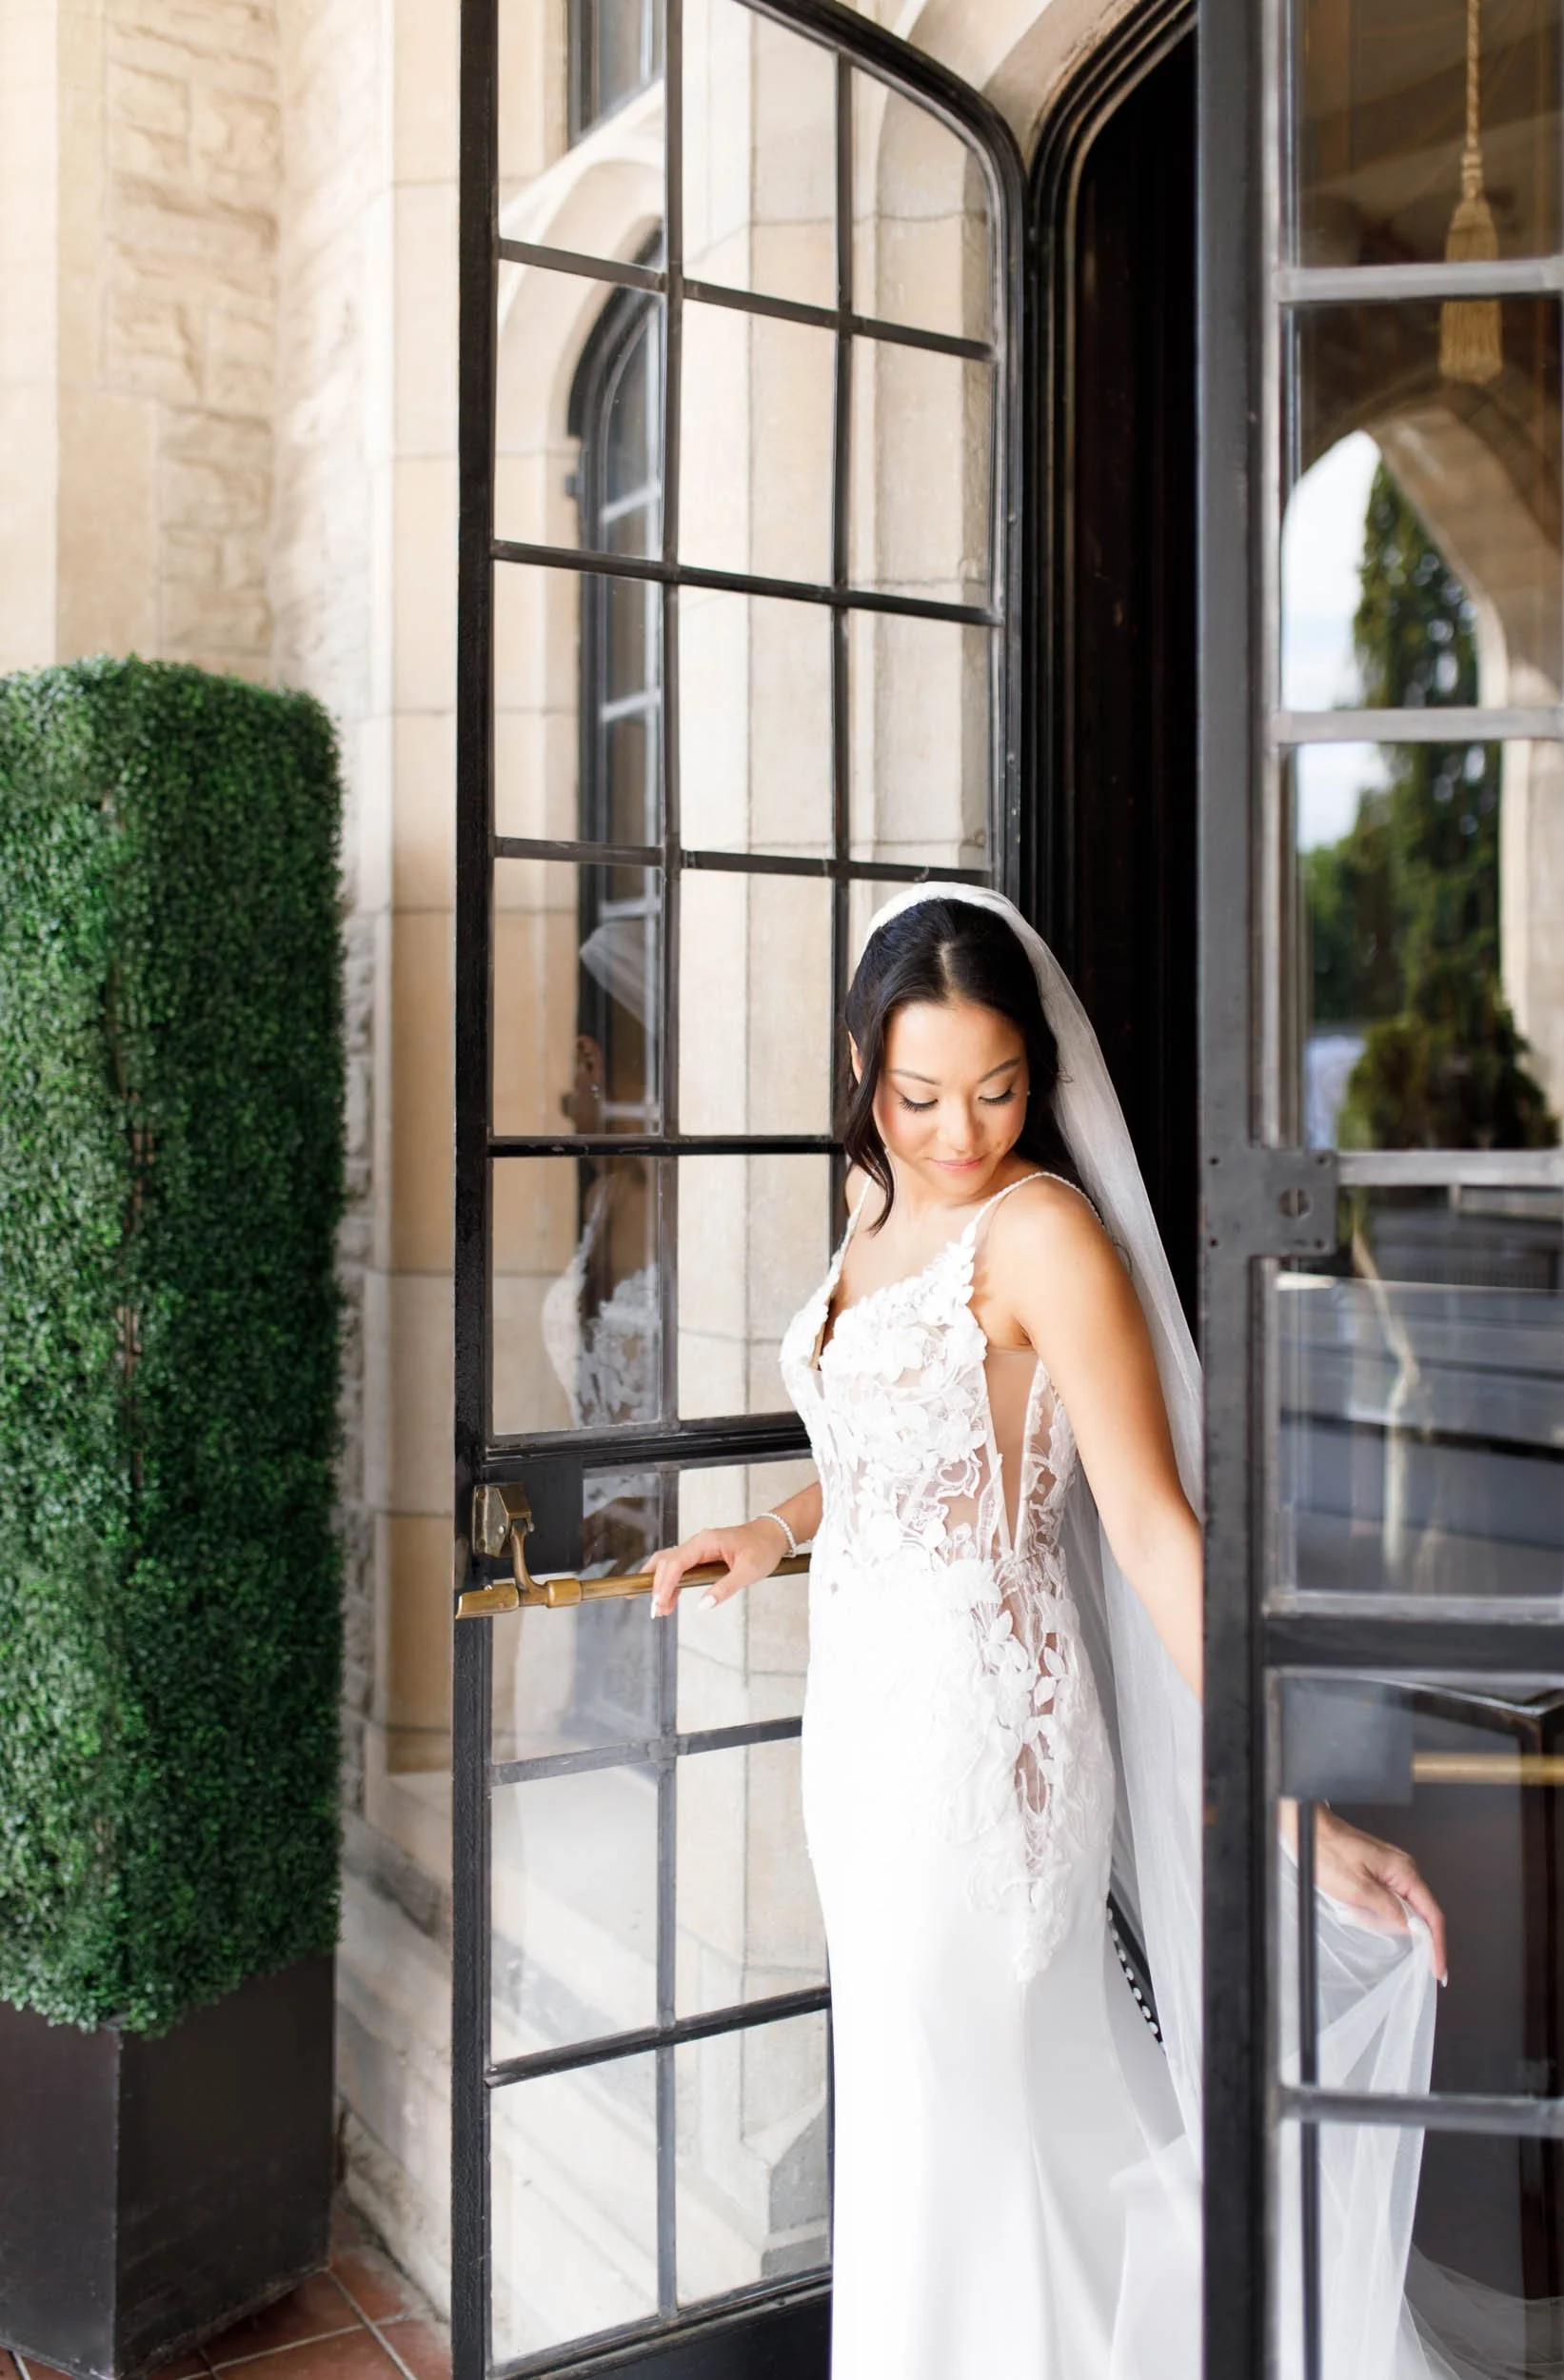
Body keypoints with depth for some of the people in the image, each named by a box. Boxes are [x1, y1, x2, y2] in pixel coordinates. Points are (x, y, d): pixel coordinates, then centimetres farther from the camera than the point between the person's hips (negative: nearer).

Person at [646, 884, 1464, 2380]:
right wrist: (776, 1532, 6)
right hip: (867, 1701, 8)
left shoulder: (1042, 1229, -16)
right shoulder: (880, 1204, 9)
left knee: (953, 2138, 6)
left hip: (981, 1717, -8)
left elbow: (1152, 1526, -19)